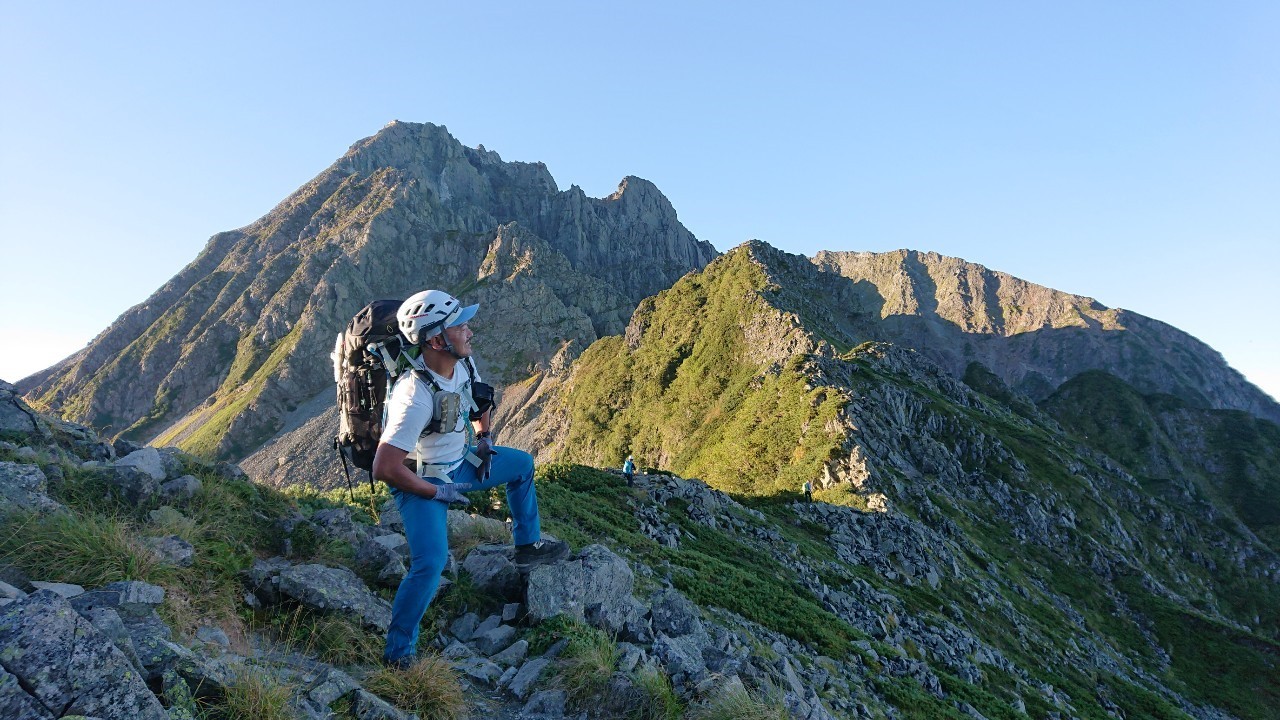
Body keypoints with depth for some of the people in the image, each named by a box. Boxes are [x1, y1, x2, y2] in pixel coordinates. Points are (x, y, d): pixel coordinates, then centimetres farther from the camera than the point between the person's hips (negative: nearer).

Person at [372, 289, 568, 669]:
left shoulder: (462, 363, -11)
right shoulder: (416, 396, -36)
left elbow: (480, 399, 14)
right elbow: (385, 467, -34)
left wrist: (484, 437, 3)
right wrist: (437, 492, -22)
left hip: (458, 464, 8)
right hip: (422, 480, -8)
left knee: (522, 464, 15)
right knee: (431, 562, -22)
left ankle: (528, 547, 29)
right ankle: (398, 652, 0)